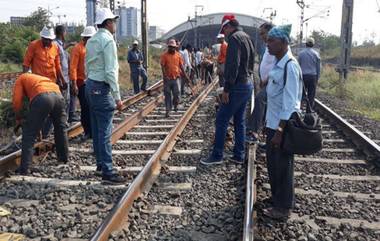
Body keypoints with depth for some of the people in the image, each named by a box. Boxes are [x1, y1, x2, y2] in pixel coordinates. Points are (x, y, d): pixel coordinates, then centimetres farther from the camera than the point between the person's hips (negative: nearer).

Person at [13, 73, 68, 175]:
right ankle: (64, 158, 39)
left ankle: (24, 168, 2)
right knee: (61, 129, 26)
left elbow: (17, 101, 11)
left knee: (29, 135, 4)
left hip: (42, 98, -5)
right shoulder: (40, 78, 43)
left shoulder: (21, 79, 28)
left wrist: (18, 118, 26)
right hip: (58, 95, 5)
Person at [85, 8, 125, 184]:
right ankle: (107, 172, -3)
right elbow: (110, 72, -19)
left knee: (96, 129, 14)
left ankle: (100, 163, 25)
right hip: (102, 89, -9)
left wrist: (91, 82, 21)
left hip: (90, 85, 9)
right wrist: (117, 97, -18)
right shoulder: (108, 40, -14)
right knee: (105, 132, -7)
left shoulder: (91, 40, 13)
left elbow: (88, 67, 15)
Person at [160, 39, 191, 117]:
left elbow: (181, 66, 10)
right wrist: (165, 76, -21)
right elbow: (162, 66, -8)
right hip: (168, 78, -2)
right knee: (167, 95, 2)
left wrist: (186, 77, 6)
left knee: (176, 94, 0)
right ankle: (168, 110, 8)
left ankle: (175, 105, 29)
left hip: (176, 78, 2)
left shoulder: (178, 55, 7)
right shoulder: (164, 55, -2)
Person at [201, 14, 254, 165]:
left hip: (238, 86, -9)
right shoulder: (247, 37, 16)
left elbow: (232, 66, -21)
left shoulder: (234, 38, -13)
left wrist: (226, 89, -20)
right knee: (240, 121, 13)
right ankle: (239, 155, 17)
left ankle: (217, 156, 2)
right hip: (248, 84, 9)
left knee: (221, 120, -3)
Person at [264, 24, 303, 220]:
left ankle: (283, 207, 22)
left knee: (282, 167, 5)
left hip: (283, 126, -8)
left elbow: (290, 104, -22)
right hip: (273, 123, 8)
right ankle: (277, 197, 38)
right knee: (273, 163, 20)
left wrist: (280, 131, -21)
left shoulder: (290, 66, -20)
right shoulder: (278, 64, 7)